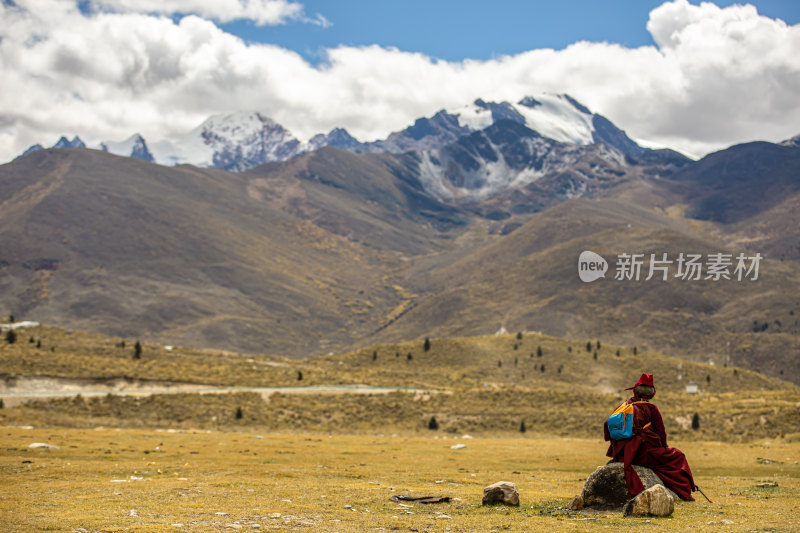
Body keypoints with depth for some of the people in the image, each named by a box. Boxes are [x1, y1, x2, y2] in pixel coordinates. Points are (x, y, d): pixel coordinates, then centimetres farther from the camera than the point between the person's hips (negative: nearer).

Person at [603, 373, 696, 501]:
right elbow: (661, 433, -5)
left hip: (622, 453, 6)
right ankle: (684, 493, 8)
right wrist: (663, 448, 13)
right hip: (644, 454, -6)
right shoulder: (651, 408, -5)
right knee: (677, 456, 11)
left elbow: (607, 425, 12)